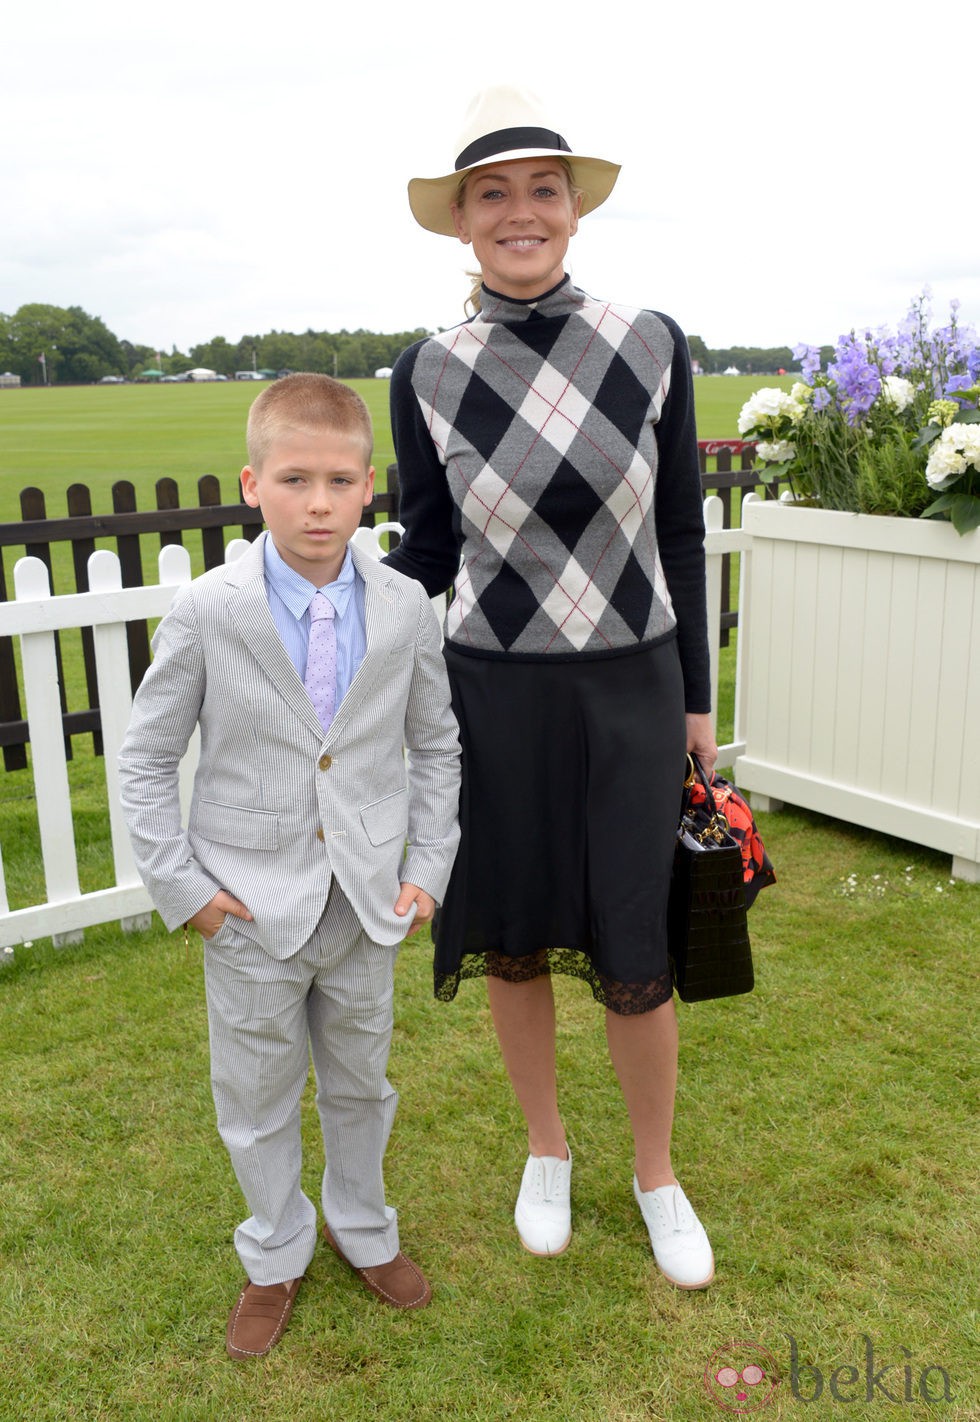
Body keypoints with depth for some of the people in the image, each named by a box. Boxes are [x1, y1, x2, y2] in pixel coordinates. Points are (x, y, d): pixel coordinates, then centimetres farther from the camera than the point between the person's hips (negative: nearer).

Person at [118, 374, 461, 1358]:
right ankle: (275, 1256, 42)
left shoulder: (405, 610, -8)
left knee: (360, 1081, 21)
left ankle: (362, 1229, 47)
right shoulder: (205, 614, -14)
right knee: (256, 1096, 16)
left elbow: (435, 745, 5)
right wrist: (181, 886, -8)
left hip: (367, 905, 2)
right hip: (252, 908, -1)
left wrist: (429, 867, 0)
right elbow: (146, 759, -5)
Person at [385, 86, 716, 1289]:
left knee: (633, 958, 7)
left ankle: (657, 1175, 34)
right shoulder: (427, 375, -4)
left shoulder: (649, 345, -4)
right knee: (511, 939, 13)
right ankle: (546, 1150, 40)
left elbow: (679, 534, 2)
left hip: (631, 690, 0)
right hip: (494, 694, 1)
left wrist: (695, 698, 6)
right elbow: (428, 555, 4)